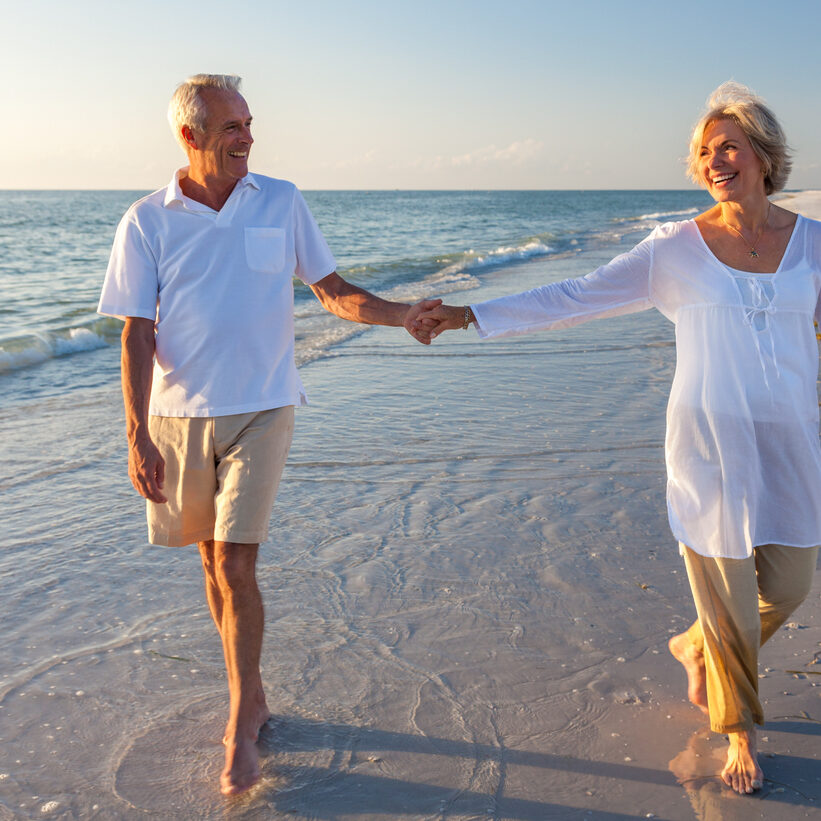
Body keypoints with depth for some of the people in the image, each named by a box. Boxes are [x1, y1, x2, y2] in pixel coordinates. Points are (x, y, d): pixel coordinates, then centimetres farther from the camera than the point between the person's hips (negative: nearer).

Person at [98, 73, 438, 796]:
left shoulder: (282, 202, 1)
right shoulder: (147, 221, -2)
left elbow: (333, 292, 6)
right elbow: (136, 335, -3)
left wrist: (402, 316, -11)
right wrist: (137, 436, -9)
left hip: (260, 411, -1)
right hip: (178, 417, 1)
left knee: (236, 564, -8)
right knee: (215, 562, 11)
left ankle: (239, 728, 6)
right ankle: (252, 695, 30)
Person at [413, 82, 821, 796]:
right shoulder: (676, 248, -3)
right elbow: (575, 298, -1)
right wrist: (472, 315, -5)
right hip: (709, 440, -3)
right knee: (726, 593, 3)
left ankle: (695, 647, 42)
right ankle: (739, 730, 29)